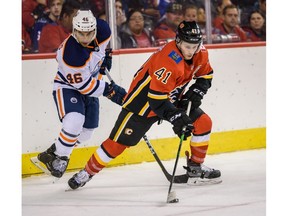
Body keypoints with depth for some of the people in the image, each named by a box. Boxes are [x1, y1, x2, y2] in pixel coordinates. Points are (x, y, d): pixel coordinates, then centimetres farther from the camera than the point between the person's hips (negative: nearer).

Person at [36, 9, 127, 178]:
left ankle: (51, 153, 29)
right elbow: (84, 85, -27)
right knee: (74, 122, -31)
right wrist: (110, 91, -23)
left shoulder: (102, 30, -19)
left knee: (86, 132, 10)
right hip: (68, 86, -7)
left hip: (91, 83, 7)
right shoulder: (70, 54, -36)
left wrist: (106, 56, 5)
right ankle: (59, 158, -9)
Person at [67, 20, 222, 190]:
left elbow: (206, 75, 10)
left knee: (203, 123, -3)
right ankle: (87, 172, 11)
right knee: (119, 142, -6)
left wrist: (196, 91, -8)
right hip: (144, 99, -7)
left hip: (172, 99, 7)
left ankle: (196, 167, 12)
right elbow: (156, 98, -34)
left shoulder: (200, 53, -10)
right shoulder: (168, 60, -34)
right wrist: (176, 117, -40)